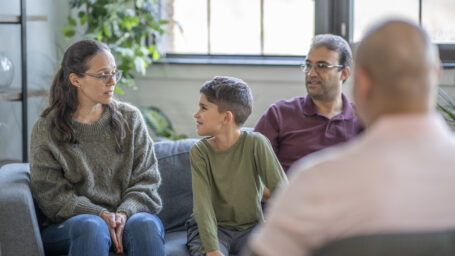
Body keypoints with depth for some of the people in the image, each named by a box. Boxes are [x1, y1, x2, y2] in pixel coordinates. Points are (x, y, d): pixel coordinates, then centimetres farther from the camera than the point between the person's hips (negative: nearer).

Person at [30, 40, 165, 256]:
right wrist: (100, 215, -17)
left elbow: (147, 179, 6)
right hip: (69, 225, -2)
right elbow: (51, 195, -3)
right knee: (92, 227, -36)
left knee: (146, 223, -32)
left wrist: (125, 213, -14)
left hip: (129, 215, 2)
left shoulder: (130, 118, 10)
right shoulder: (46, 130, 2)